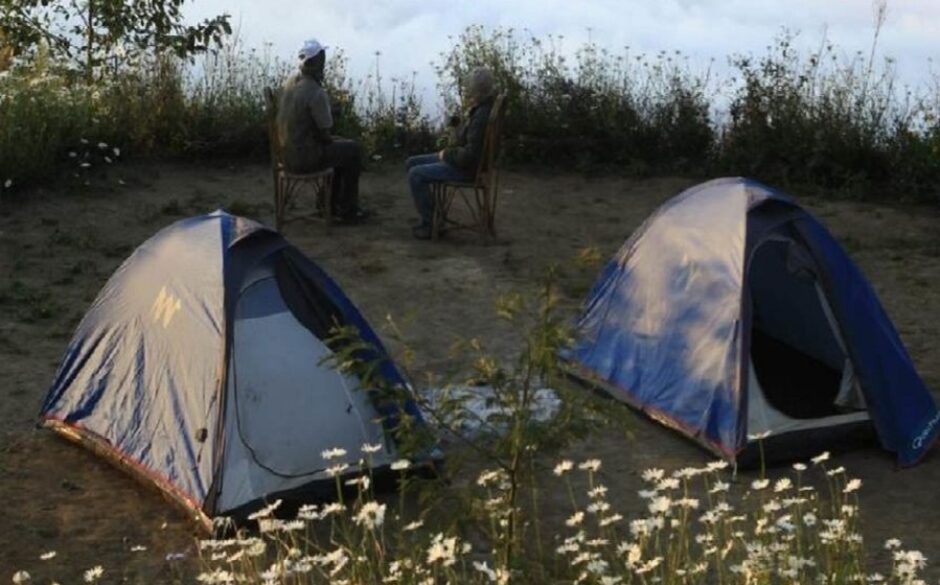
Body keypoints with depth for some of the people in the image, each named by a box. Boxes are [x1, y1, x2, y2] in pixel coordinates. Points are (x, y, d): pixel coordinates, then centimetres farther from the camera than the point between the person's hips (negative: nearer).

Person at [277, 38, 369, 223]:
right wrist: (331, 139, 5)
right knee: (353, 150, 12)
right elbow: (324, 134, -18)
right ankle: (348, 211, 20)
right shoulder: (316, 93, -24)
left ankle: (334, 203, 33)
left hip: (287, 155, 8)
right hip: (306, 158, -8)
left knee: (342, 144, 28)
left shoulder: (288, 84, 3)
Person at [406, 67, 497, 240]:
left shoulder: (482, 115, -27)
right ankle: (429, 212, 14)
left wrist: (447, 154, -15)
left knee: (416, 174, -18)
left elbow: (470, 155, -29)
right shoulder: (478, 109, 4)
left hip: (467, 167, -10)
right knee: (411, 163, 11)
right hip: (461, 159, 10)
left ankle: (430, 223, -7)